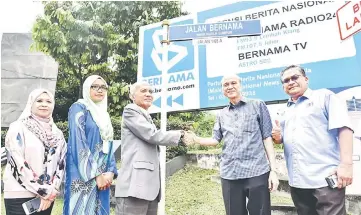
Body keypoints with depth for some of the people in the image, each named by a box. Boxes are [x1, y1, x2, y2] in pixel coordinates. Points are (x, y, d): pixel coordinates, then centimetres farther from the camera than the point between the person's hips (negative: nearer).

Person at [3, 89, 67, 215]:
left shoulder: (57, 134, 9)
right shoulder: (18, 128, -4)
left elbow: (61, 164, 7)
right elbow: (17, 163, -12)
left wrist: (52, 191, -6)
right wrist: (43, 191, -12)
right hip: (19, 195, -4)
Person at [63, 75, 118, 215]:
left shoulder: (104, 115, 17)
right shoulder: (79, 108, -3)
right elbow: (78, 144, -13)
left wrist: (111, 172, -3)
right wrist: (96, 175, -16)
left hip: (103, 177, 6)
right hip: (82, 176, -6)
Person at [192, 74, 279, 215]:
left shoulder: (258, 105, 5)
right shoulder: (221, 115, 15)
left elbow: (267, 137, 2)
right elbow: (215, 140, 12)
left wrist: (273, 170, -4)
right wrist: (195, 139, -6)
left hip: (257, 172, -3)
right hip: (229, 175, 4)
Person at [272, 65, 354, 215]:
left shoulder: (324, 96, 1)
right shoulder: (286, 111, 17)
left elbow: (344, 128, -9)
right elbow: (282, 139, 22)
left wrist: (346, 164, -18)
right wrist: (277, 137, -1)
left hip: (325, 178, -5)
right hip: (297, 181, 6)